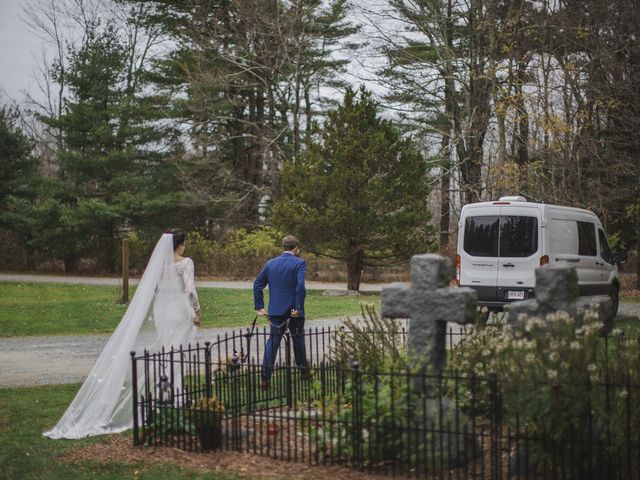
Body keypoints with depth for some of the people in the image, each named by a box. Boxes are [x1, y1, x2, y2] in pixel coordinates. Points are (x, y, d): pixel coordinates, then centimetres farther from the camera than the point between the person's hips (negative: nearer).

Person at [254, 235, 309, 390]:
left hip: (275, 311, 3)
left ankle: (265, 377, -5)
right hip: (293, 311, -3)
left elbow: (257, 284, 5)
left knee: (272, 341, 5)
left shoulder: (270, 264, 7)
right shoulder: (299, 263, -8)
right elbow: (300, 285, -20)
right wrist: (298, 308, -16)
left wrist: (259, 307, 7)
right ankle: (303, 370, 28)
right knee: (298, 340, 14)